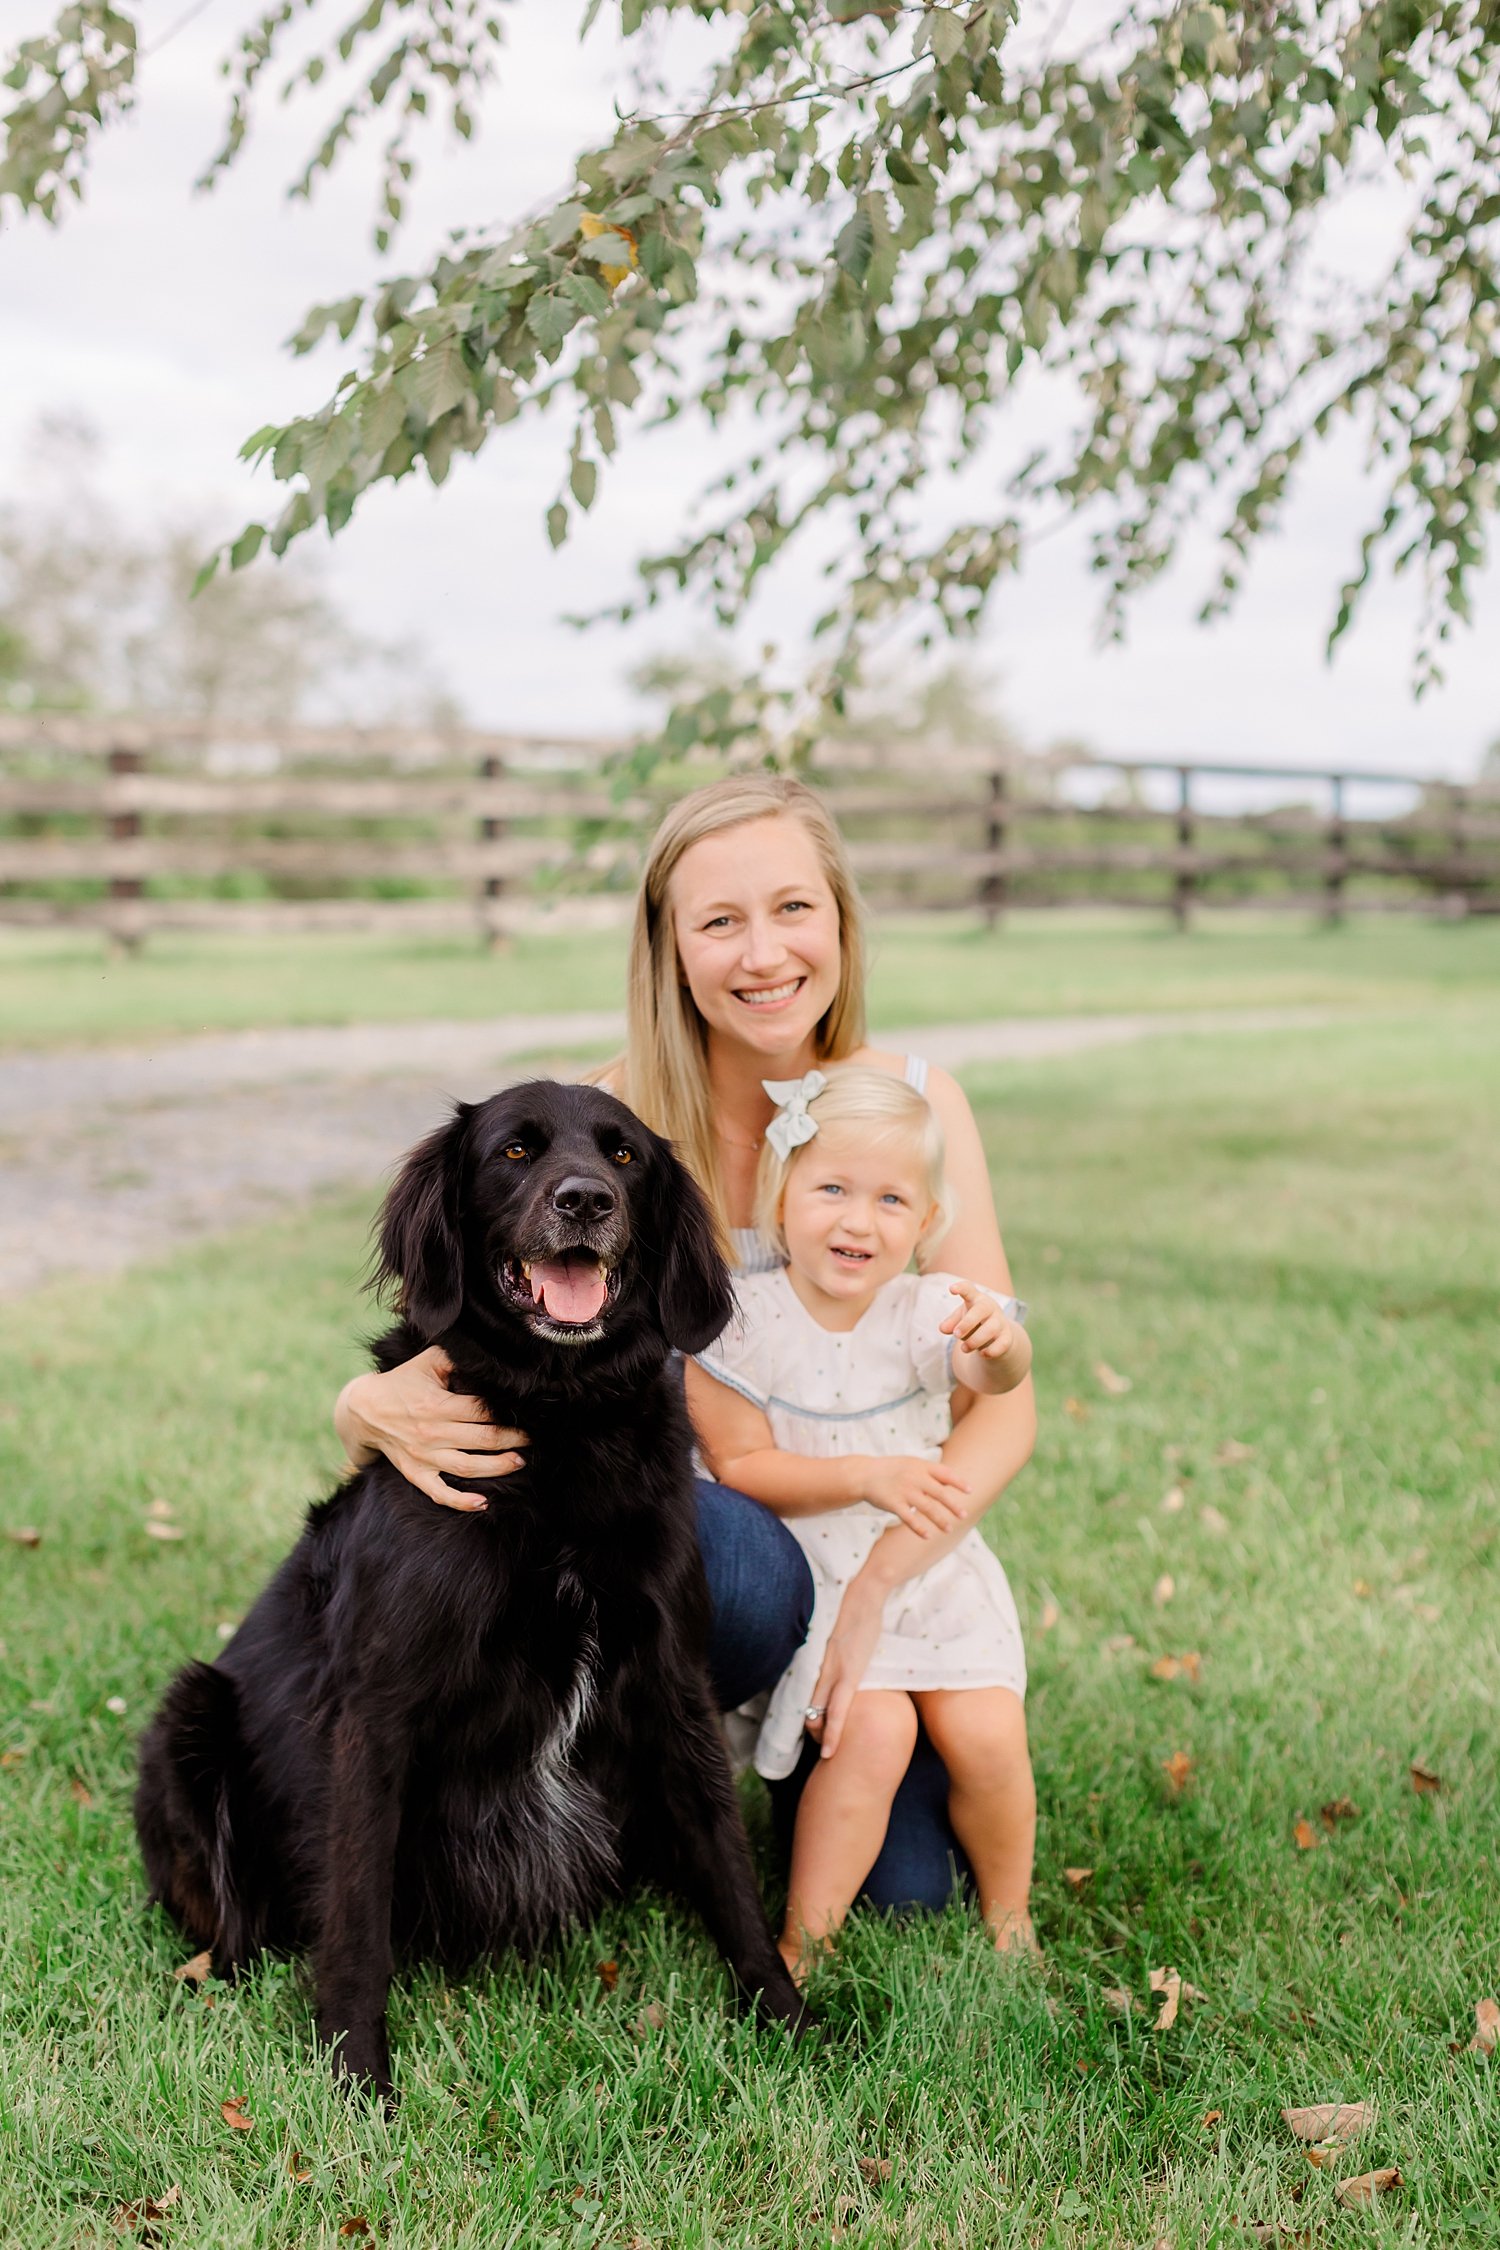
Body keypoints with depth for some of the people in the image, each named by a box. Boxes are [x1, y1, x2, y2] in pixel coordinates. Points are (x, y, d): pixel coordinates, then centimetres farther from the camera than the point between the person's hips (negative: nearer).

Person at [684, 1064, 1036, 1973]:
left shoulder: (927, 1311, -6)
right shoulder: (743, 1321, -11)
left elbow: (997, 1377, -27)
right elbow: (741, 1466, -13)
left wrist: (1000, 1344, -51)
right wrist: (865, 1477, -25)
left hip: (929, 1568, 2)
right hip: (810, 1575, -2)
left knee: (988, 1737, -11)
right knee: (873, 1731, -22)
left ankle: (1008, 1918, 17)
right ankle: (801, 1947, -8)